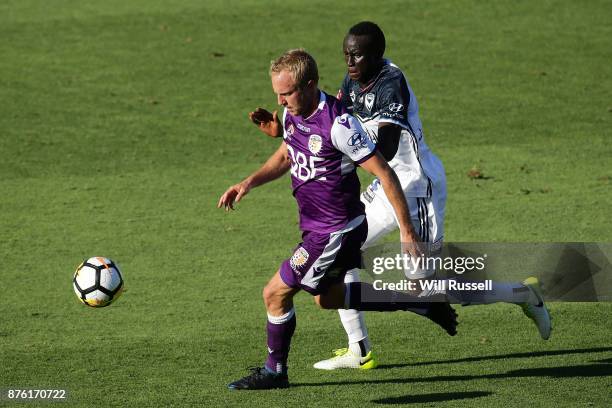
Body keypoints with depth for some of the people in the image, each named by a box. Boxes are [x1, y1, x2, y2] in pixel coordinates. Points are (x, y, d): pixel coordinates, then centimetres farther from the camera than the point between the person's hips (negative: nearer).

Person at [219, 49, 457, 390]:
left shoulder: (338, 124, -27)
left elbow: (384, 173, -23)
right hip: (317, 226, 9)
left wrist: (407, 231, -20)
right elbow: (286, 156, 19)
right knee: (327, 297, 25)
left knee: (276, 294, -2)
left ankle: (275, 371, 18)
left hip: (336, 231, -9)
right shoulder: (293, 113, -2)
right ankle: (415, 300, 30)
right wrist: (250, 183, 3)